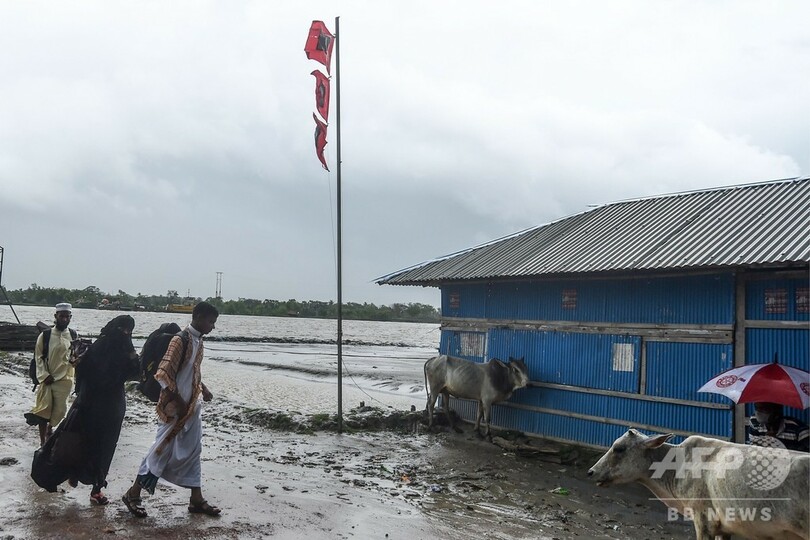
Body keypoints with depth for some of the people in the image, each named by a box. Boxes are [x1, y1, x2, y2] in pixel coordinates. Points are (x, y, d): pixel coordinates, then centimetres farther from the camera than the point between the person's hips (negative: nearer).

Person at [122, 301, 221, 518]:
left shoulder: (198, 341, 7)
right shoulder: (180, 340, -19)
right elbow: (163, 374, -22)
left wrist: (203, 388, 5)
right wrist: (178, 402, -20)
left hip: (192, 406, 8)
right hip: (174, 407, -8)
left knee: (192, 451, 12)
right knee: (162, 450, -1)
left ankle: (196, 500, 20)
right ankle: (133, 494, 13)